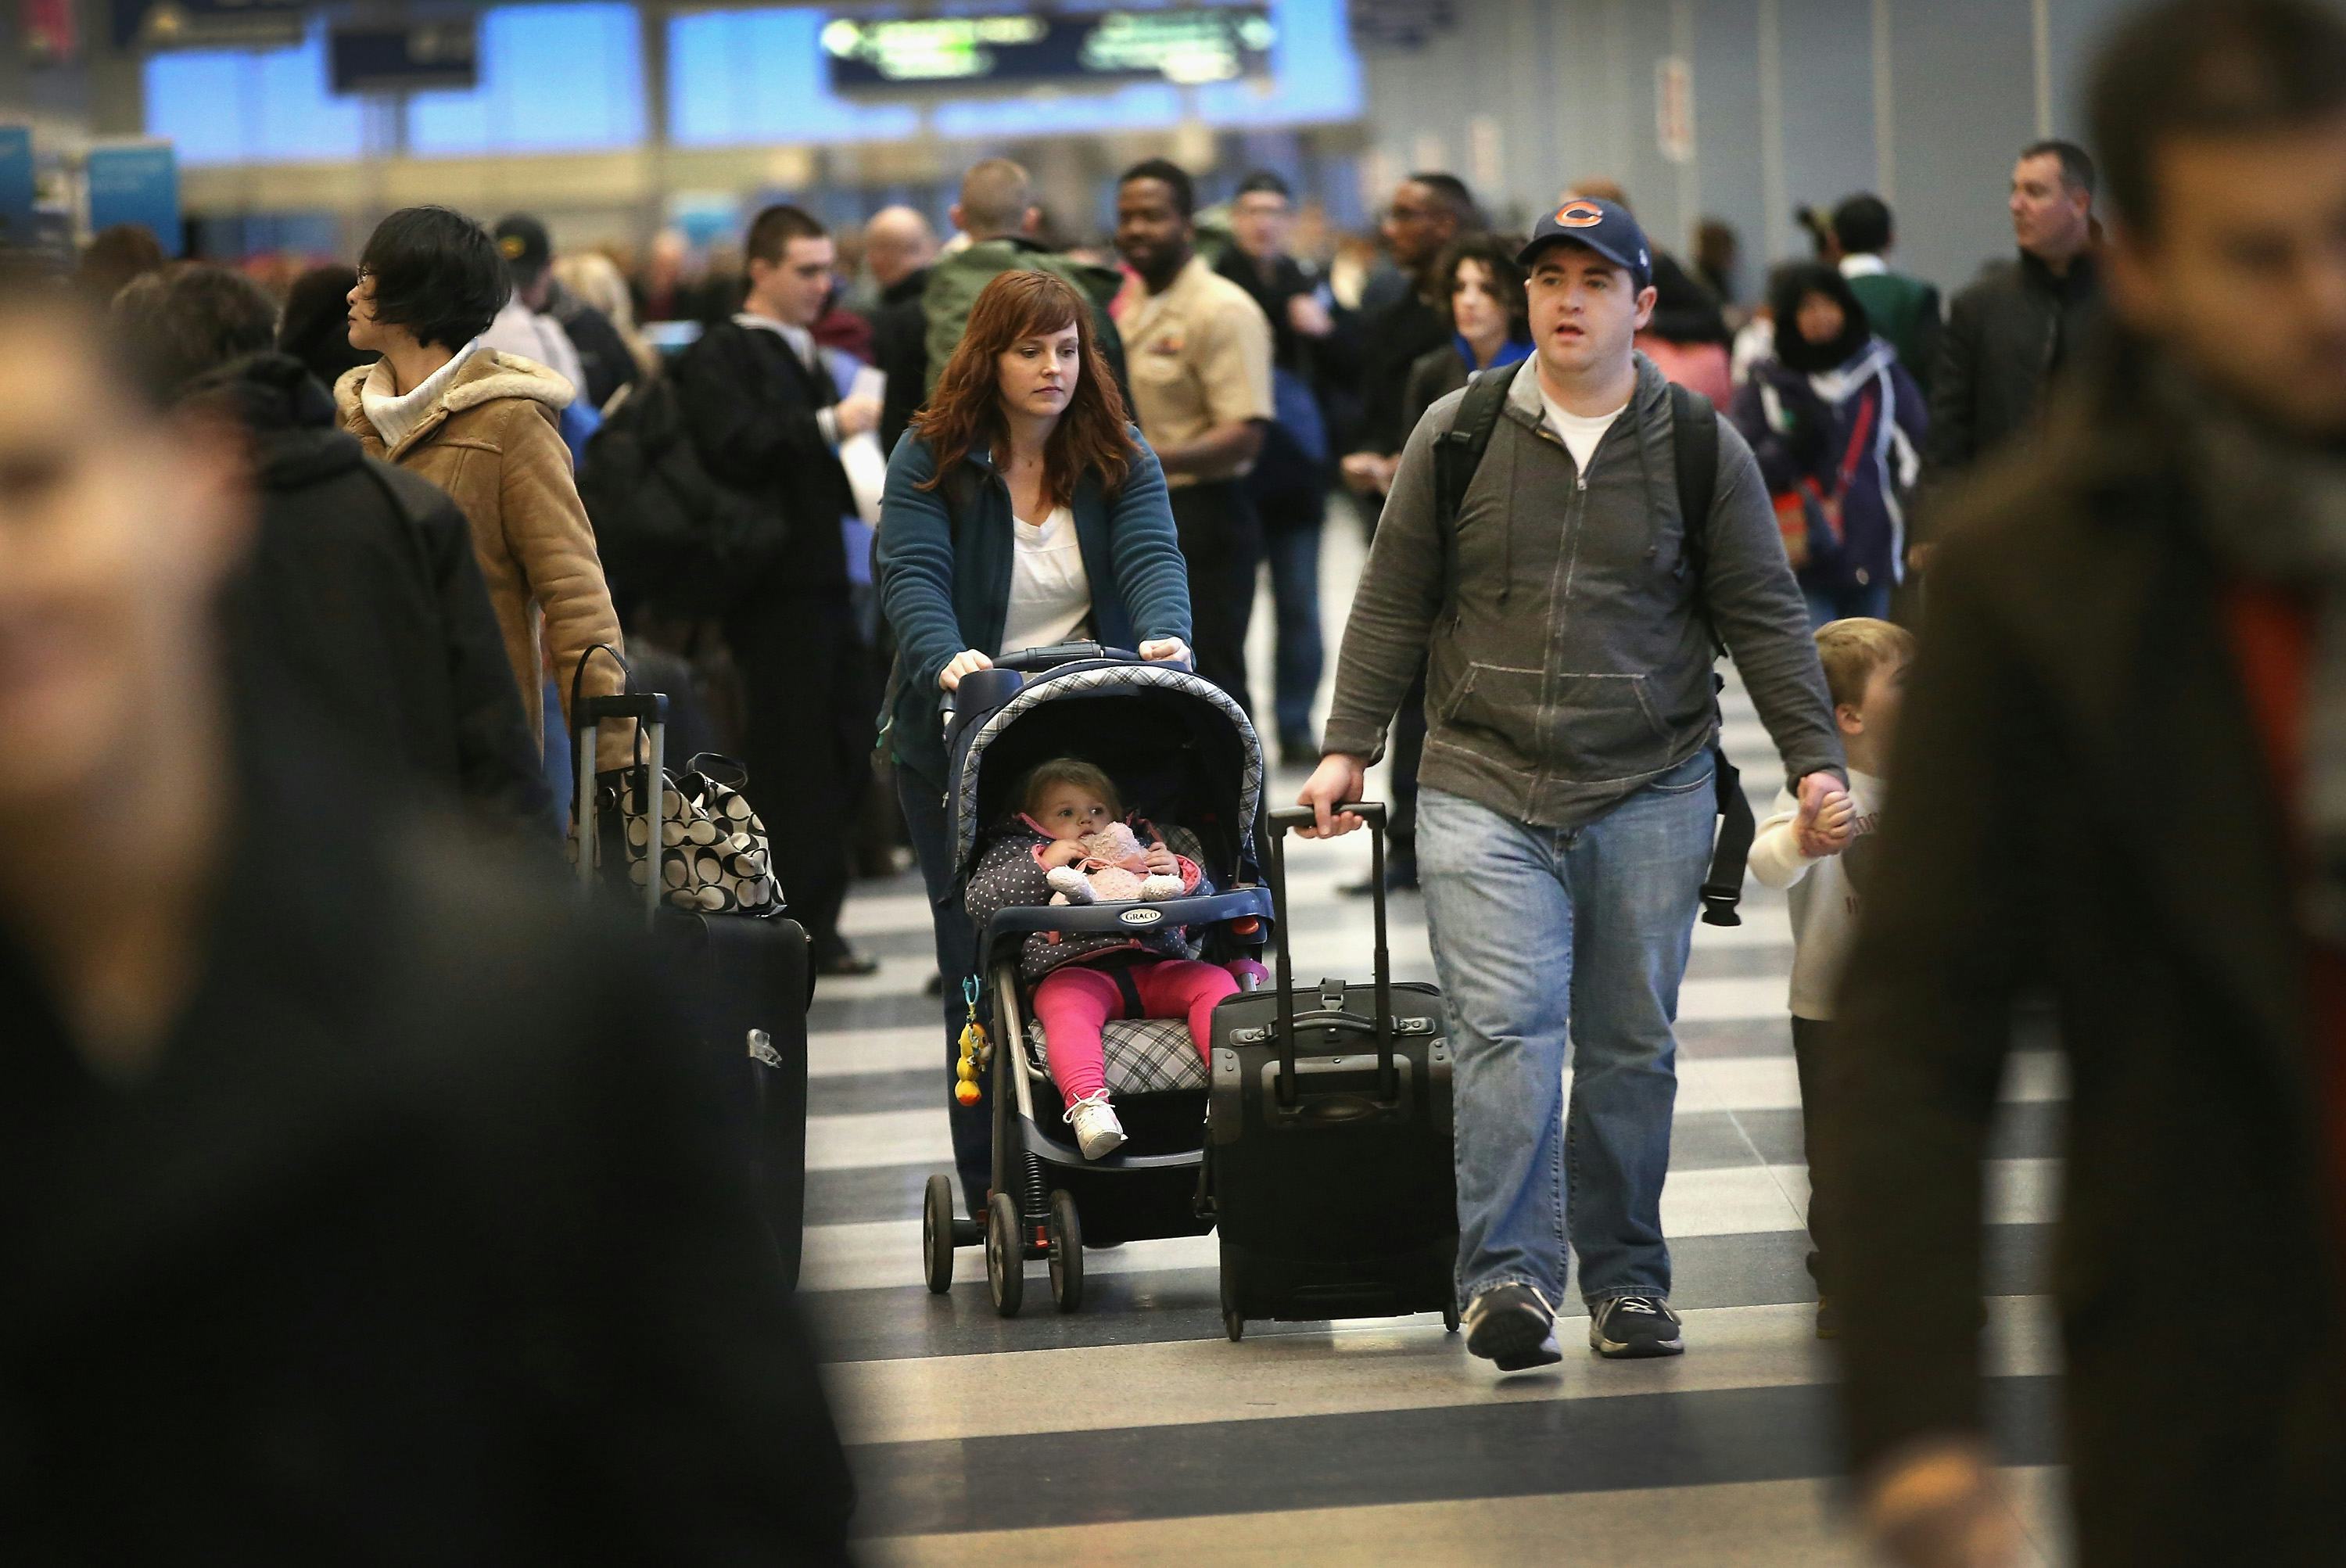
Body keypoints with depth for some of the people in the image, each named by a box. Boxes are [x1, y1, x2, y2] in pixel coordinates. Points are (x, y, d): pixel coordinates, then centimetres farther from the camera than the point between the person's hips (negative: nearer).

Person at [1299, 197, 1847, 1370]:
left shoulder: (1701, 447, 4)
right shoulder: (1457, 434, 4)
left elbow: (1764, 618, 7)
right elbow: (1393, 602, 9)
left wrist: (1813, 761, 0)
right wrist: (1349, 747, 4)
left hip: (1651, 793, 1)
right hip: (1482, 788, -1)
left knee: (1632, 1044, 5)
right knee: (1507, 1024, -15)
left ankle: (1626, 1281, 16)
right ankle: (1506, 1276, -19)